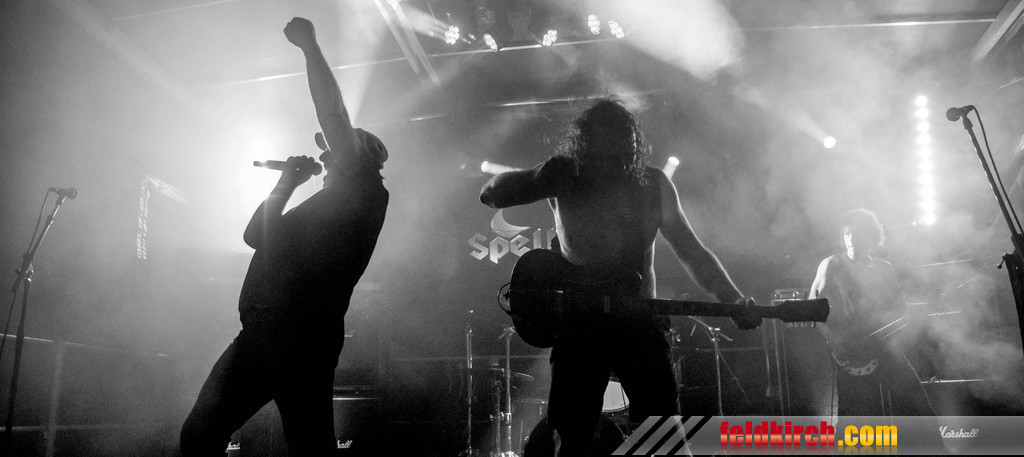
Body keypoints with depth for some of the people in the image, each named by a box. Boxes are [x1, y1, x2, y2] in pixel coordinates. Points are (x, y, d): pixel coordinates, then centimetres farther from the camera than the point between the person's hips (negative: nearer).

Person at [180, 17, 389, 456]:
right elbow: (256, 236, 33)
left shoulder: (366, 197, 1)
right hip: (257, 337, 8)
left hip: (304, 345, -8)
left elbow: (333, 117, -10)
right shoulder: (316, 208, 28)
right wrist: (286, 184, 23)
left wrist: (310, 46, -3)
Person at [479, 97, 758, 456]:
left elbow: (691, 251, 6)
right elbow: (491, 195, -6)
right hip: (578, 324, -1)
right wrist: (546, 177, -23)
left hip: (640, 322, 1)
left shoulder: (653, 184, 2)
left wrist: (733, 300, -7)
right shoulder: (565, 178, -1)